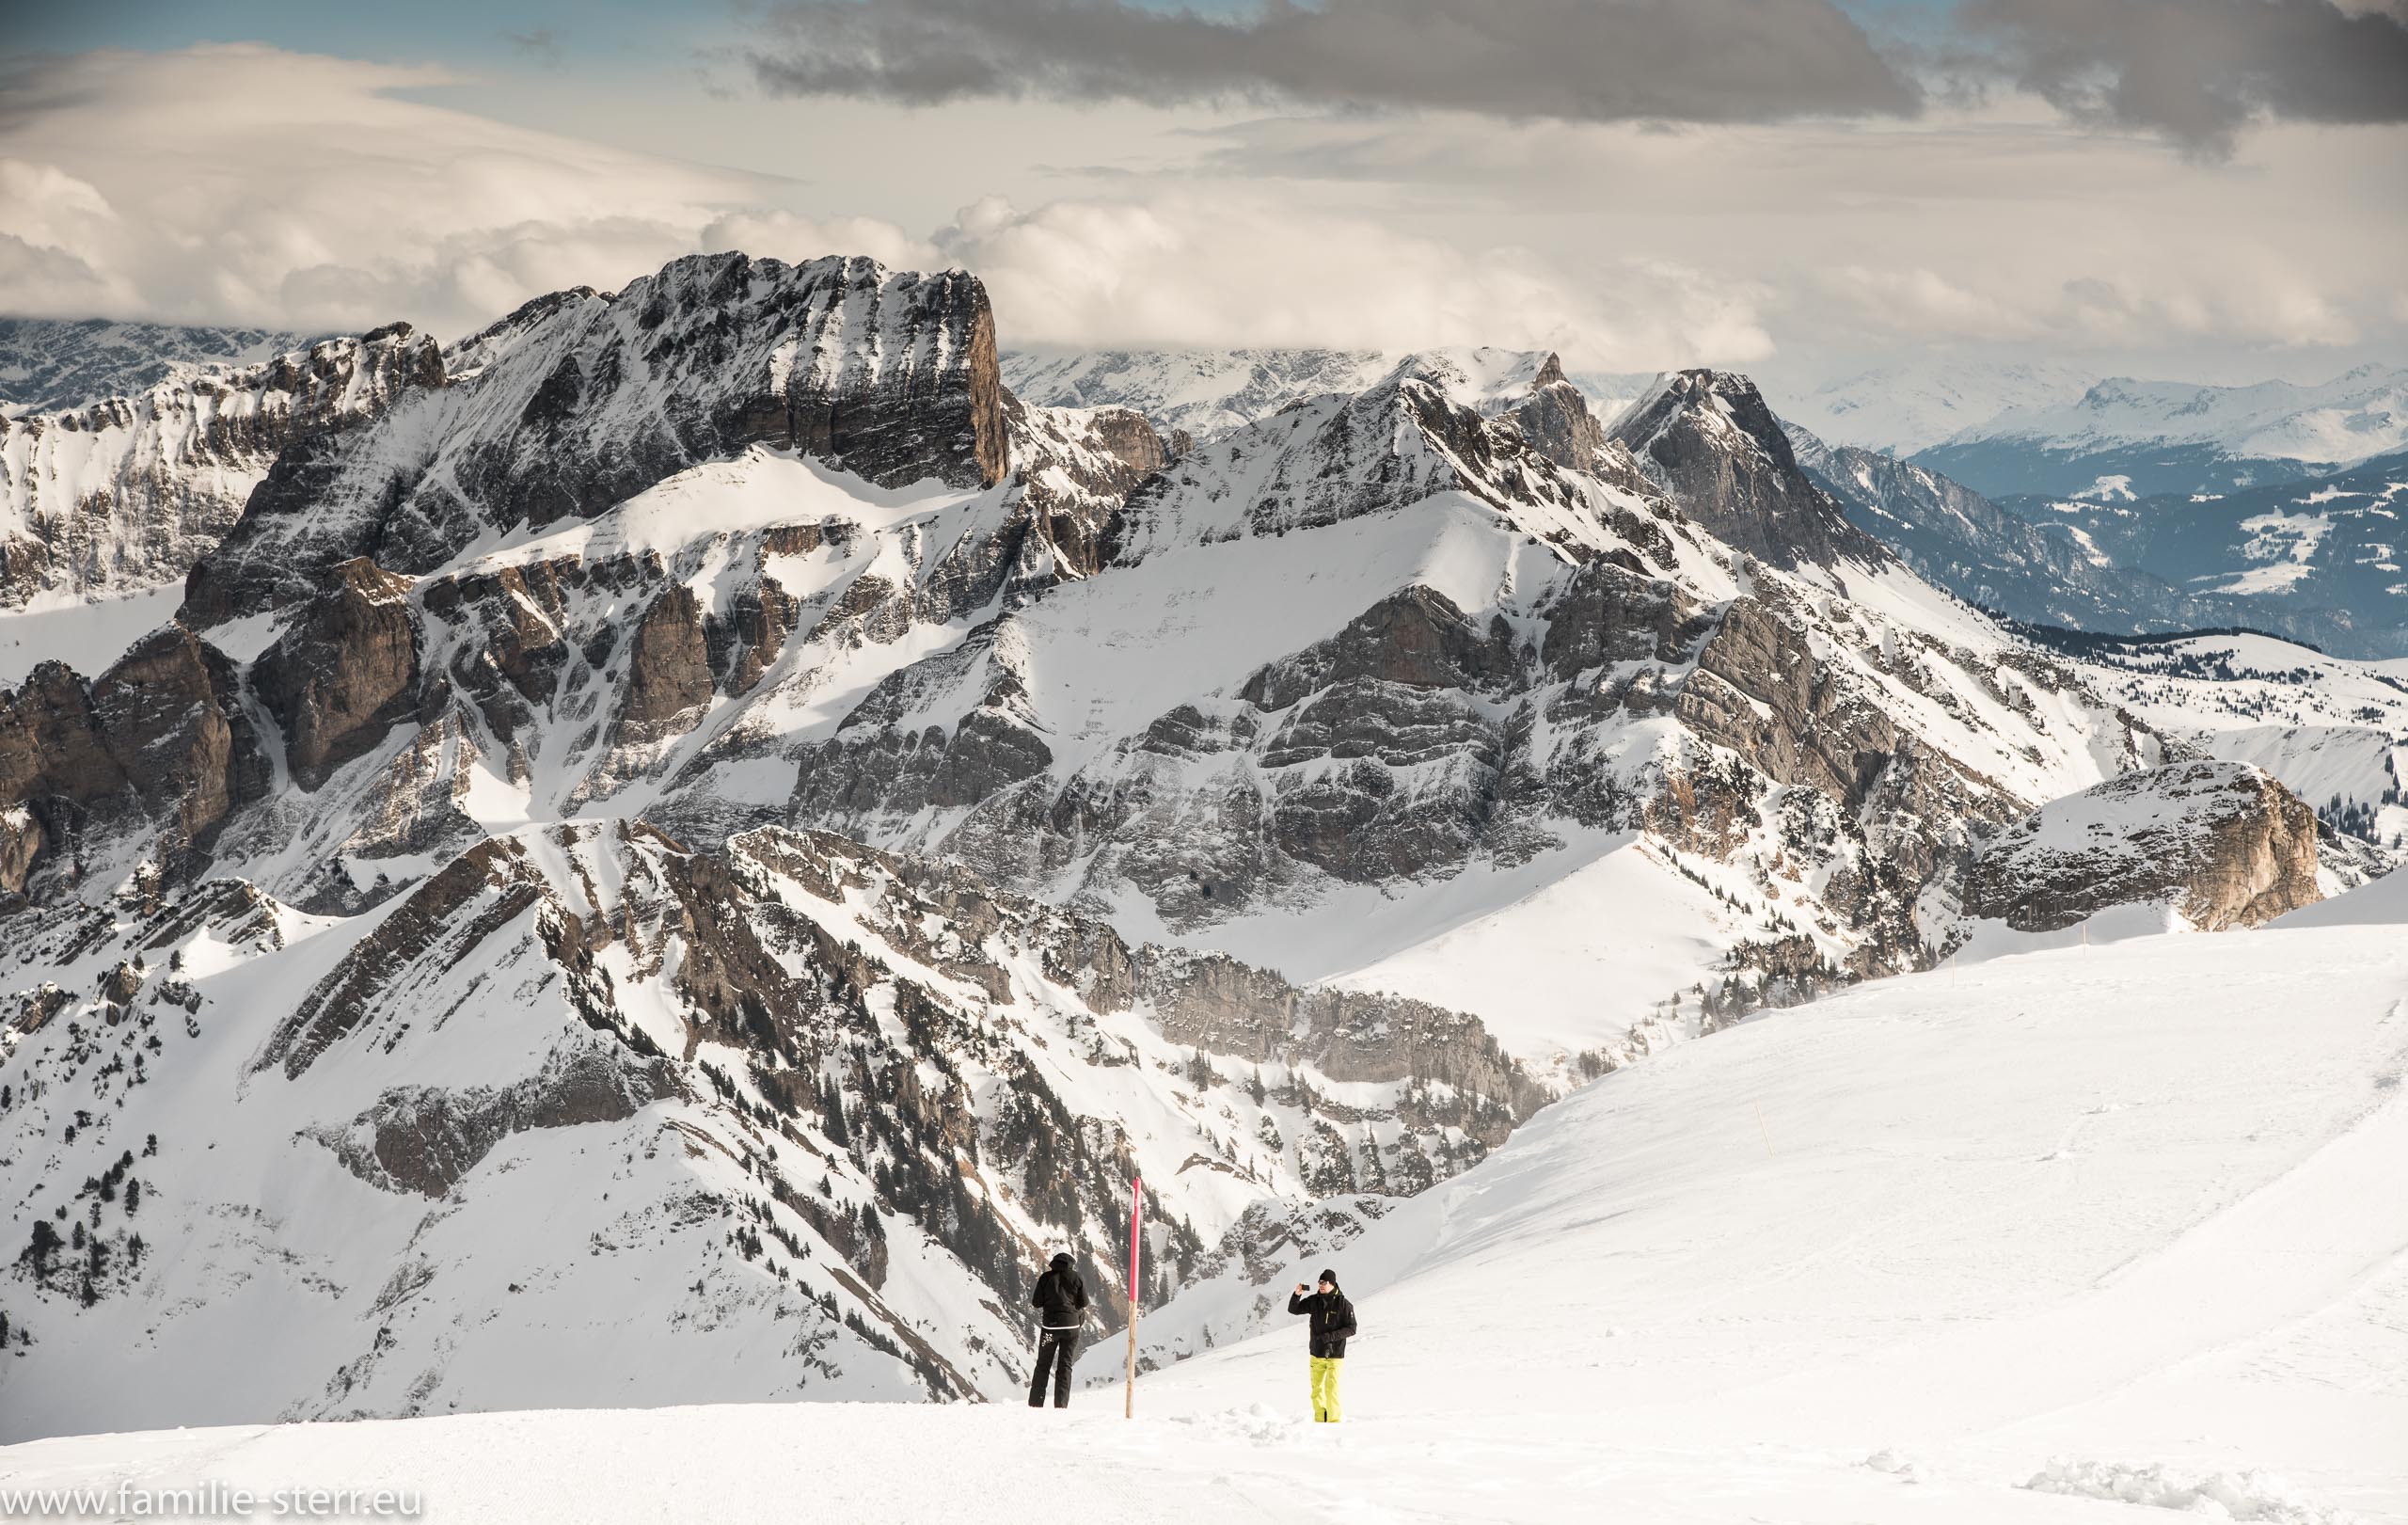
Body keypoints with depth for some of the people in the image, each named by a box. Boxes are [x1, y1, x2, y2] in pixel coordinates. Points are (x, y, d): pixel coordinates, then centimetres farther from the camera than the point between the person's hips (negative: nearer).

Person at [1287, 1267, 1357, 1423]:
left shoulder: (1343, 1304, -8)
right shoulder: (1314, 1301, 4)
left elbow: (1351, 1329, -8)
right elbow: (1293, 1309, 10)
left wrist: (1331, 1336, -19)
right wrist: (1297, 1294, -10)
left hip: (1335, 1355, -5)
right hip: (1317, 1354, 5)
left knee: (1331, 1390, -10)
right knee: (1317, 1390, 7)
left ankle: (1333, 1422, -4)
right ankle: (1320, 1421, 16)